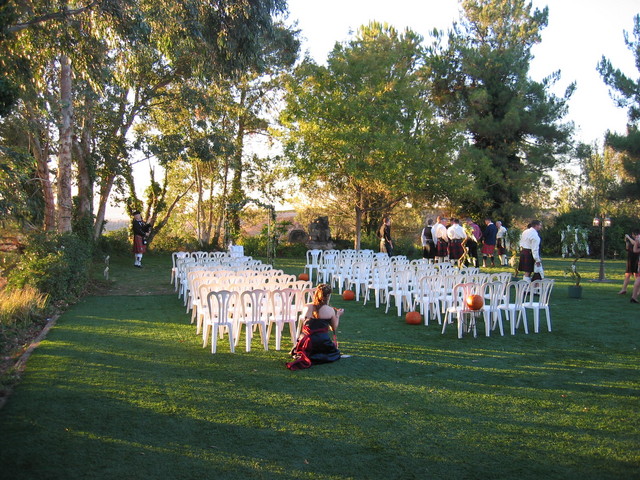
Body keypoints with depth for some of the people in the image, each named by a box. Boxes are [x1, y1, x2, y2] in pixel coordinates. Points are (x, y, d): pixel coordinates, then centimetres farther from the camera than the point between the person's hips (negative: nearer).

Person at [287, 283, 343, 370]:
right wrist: (338, 315, 20)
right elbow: (334, 328, 3)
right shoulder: (330, 310, -8)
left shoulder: (307, 307, 1)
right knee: (336, 353, 20)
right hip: (322, 342, -6)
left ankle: (303, 356, 4)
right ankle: (313, 359, -8)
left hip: (305, 343, 6)